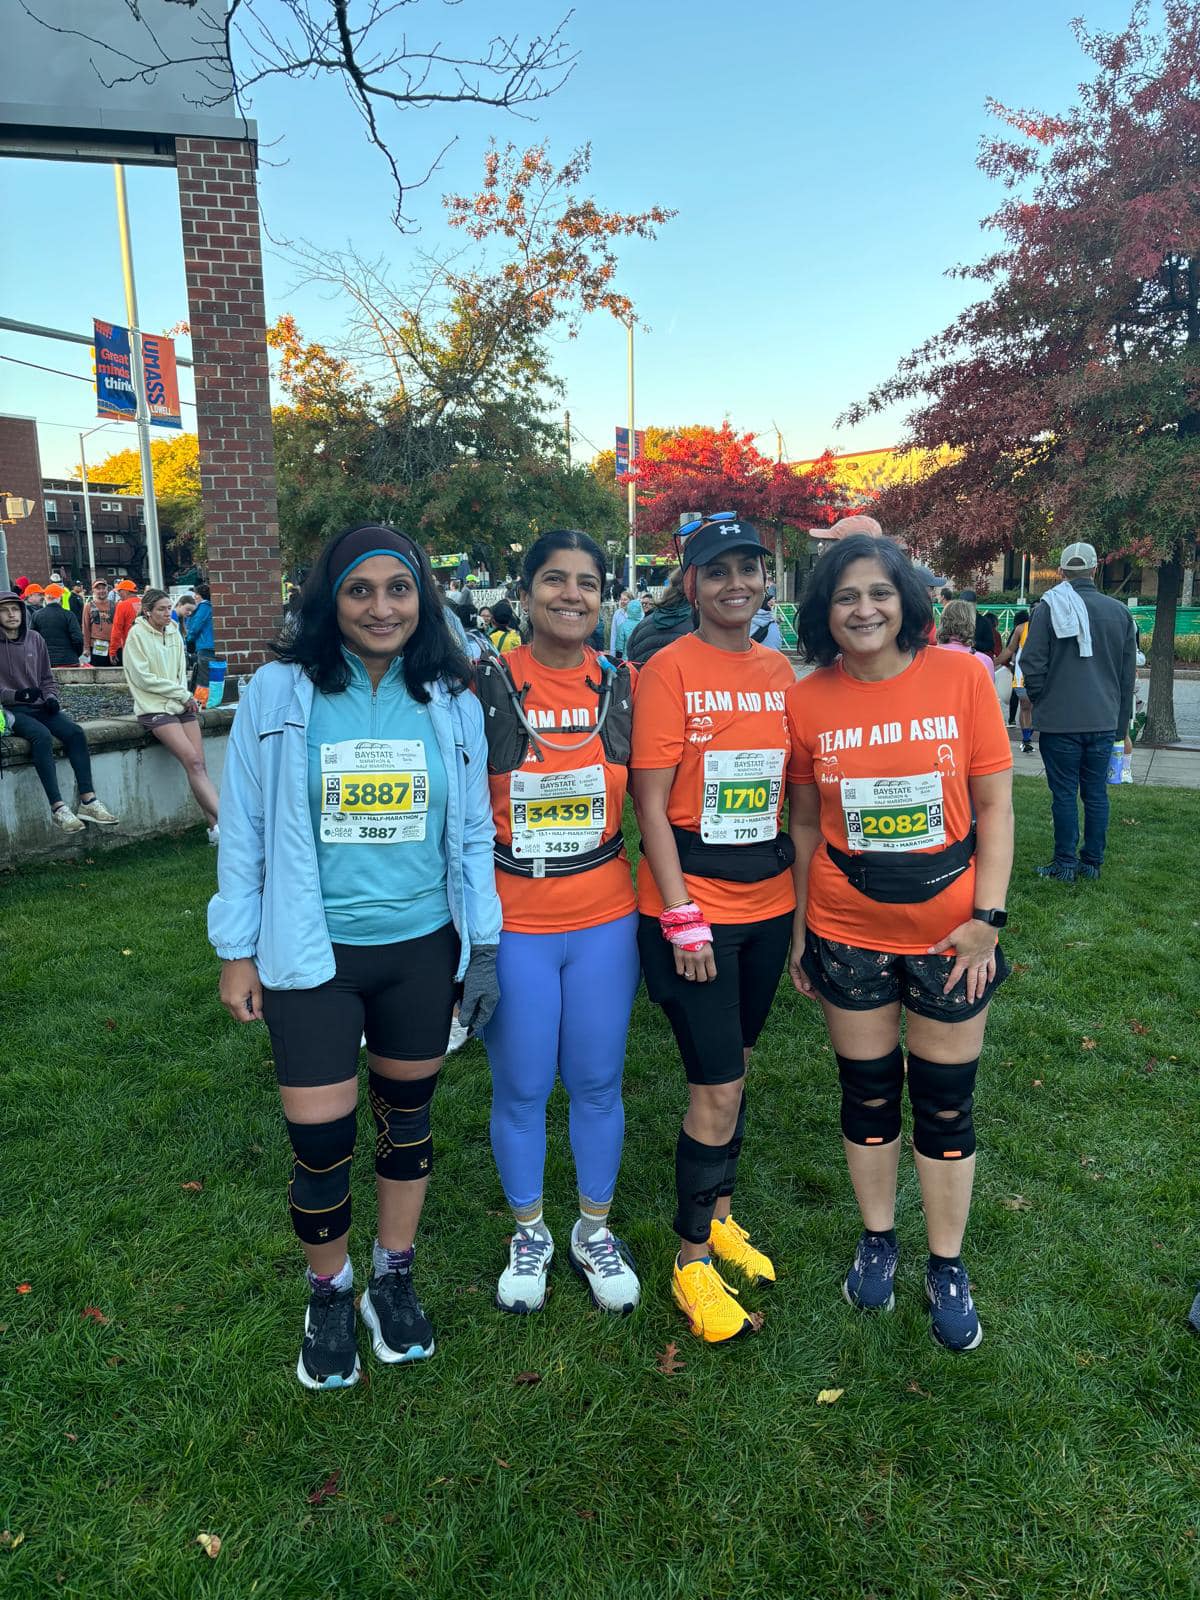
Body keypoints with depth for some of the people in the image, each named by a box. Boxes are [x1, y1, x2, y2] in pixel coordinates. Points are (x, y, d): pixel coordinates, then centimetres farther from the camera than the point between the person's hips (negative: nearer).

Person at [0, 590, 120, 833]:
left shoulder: (35, 639, 9)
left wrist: (51, 698, -3)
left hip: (38, 706, 4)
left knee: (75, 732, -22)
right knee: (42, 735, -33)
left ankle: (87, 801, -25)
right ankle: (58, 808, -37)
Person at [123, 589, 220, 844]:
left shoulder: (174, 633, 13)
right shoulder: (137, 634, -4)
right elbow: (143, 678, -9)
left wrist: (185, 695, -3)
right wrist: (182, 694, -9)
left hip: (182, 705, 6)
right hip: (155, 708, -5)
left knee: (199, 764, -7)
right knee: (192, 761, -19)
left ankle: (215, 827, -8)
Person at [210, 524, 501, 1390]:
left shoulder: (453, 702, -1)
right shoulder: (280, 694, -7)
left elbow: (474, 833, 5)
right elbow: (245, 829, -2)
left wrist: (484, 944, 4)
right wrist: (239, 950, -1)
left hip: (423, 950, 2)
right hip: (312, 955, -2)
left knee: (407, 1117, 17)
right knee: (320, 1142, 4)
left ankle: (395, 1277, 41)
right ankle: (329, 1294, 34)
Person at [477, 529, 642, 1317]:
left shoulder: (623, 686, 0)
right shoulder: (485, 685, -7)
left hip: (605, 919, 2)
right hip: (513, 923, -2)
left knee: (598, 1083, 14)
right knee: (521, 1090, 12)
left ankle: (595, 1231, 37)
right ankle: (529, 1234, 37)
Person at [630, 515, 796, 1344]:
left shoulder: (780, 671, 7)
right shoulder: (669, 669, -10)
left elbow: (790, 788, 13)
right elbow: (651, 802, -12)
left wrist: (803, 893, 9)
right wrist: (682, 918, -15)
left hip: (768, 901, 6)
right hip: (693, 904, -5)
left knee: (733, 1066, 18)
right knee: (717, 1088, 0)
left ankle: (720, 1216, 38)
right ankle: (693, 1261, 20)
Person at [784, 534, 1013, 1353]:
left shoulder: (961, 677, -8)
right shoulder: (807, 700, -5)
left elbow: (995, 806, -4)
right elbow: (805, 823, 4)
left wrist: (988, 916, -10)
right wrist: (799, 926, 6)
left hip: (950, 931, -1)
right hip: (847, 934, 1)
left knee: (946, 1105, 12)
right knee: (868, 1097, 16)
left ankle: (948, 1267, 34)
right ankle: (878, 1241, 39)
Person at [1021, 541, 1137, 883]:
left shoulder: (1048, 608, -7)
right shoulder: (1120, 612, 5)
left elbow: (1032, 664, -9)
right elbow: (1129, 674, 11)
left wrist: (1042, 702, 7)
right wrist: (1121, 722, 18)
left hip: (1059, 720, -3)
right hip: (1104, 721, 3)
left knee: (1064, 794, 3)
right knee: (1096, 793, 11)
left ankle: (1065, 864, 7)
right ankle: (1092, 862, 18)